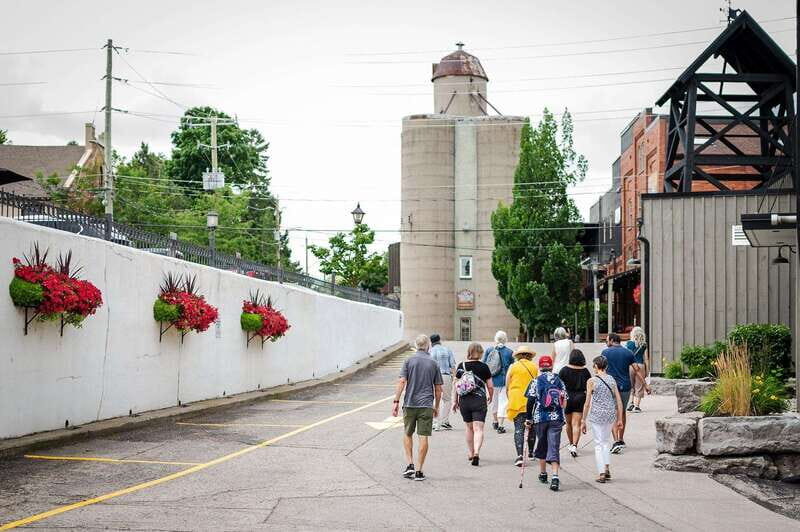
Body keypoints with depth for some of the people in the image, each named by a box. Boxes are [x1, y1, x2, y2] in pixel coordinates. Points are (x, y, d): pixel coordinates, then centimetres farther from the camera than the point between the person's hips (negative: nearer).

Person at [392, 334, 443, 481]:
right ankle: (419, 471, 0)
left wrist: (396, 401, -7)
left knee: (408, 434, 17)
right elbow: (438, 389, 6)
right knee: (423, 437, 1)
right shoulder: (433, 364, 4)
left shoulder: (409, 361, 0)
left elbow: (402, 382, -9)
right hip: (426, 405, 0)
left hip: (410, 404, 0)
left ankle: (410, 464, 7)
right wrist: (436, 407, 17)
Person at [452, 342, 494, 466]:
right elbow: (490, 386, 1)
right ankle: (476, 452, -25)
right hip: (479, 400, -3)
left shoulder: (461, 366, 2)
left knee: (469, 427, 19)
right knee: (478, 429, -6)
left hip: (464, 401, 3)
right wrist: (490, 397, 20)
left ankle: (470, 453, 31)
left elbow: (455, 385, 4)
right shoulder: (483, 367, -4)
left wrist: (455, 401, 13)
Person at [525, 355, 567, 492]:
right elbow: (564, 401, 7)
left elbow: (531, 401, -5)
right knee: (554, 447, -3)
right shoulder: (559, 381, 6)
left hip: (540, 418, -1)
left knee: (542, 445, 18)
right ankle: (555, 476, -20)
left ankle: (542, 473, 30)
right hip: (557, 418, 1)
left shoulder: (536, 381, -1)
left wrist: (528, 418, 2)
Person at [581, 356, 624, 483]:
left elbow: (587, 403, -8)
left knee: (598, 444, 4)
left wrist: (583, 421, -3)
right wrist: (619, 419, 12)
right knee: (606, 441, 22)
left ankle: (601, 473, 2)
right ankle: (607, 468, 14)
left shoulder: (592, 381, -8)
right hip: (611, 415, 4)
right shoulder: (612, 380, 4)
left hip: (597, 415, -4)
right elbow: (619, 401, 5)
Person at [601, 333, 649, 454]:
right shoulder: (628, 353, 4)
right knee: (622, 412, 19)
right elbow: (637, 370, 2)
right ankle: (621, 440, 27)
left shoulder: (606, 352, -4)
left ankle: (617, 442, -17)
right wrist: (645, 384, 6)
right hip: (625, 387, 3)